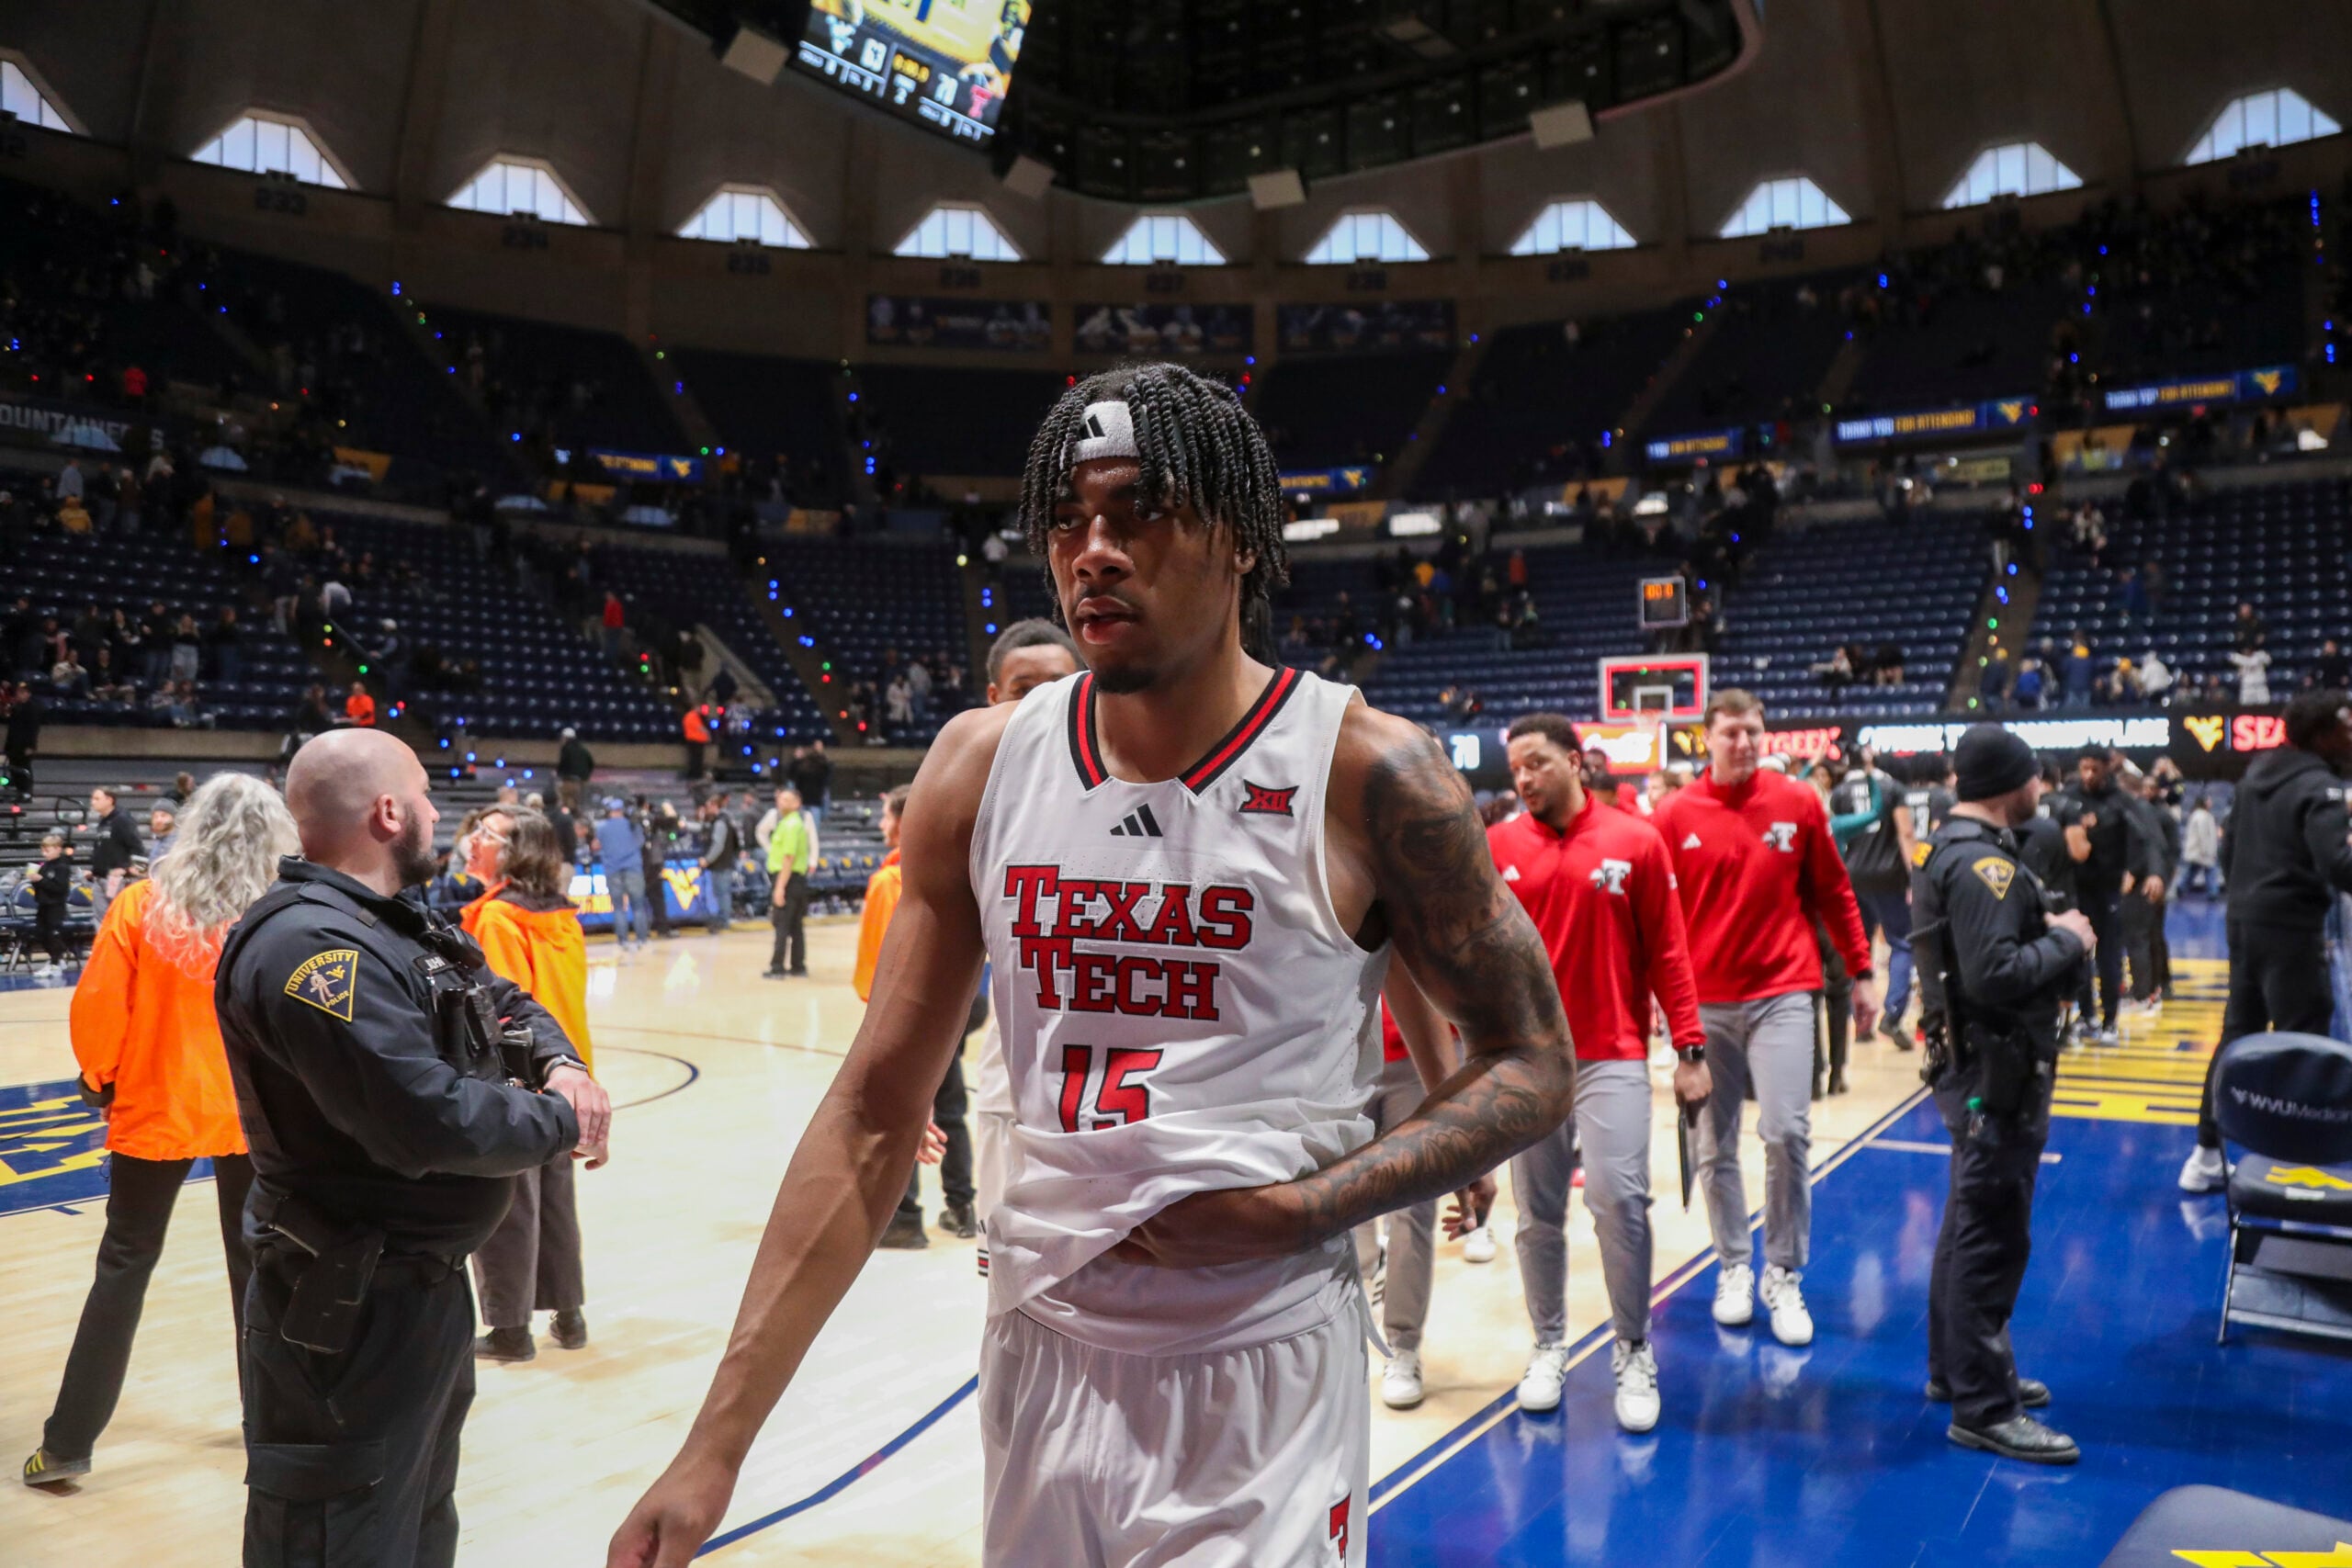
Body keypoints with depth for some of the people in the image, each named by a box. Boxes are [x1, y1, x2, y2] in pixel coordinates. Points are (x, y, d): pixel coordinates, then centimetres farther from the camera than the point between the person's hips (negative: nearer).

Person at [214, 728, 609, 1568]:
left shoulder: (393, 925, 7)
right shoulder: (308, 945, -25)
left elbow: (508, 1002, 15)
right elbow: (432, 1119, -33)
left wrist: (560, 1065, -7)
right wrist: (561, 1122, -17)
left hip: (429, 1286, 10)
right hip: (351, 1312, -10)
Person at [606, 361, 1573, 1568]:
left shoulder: (1364, 772, -13)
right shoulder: (982, 768, -4)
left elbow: (1532, 1068, -4)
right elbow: (873, 1116, -2)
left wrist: (1295, 1213, -17)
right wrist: (717, 1445, -5)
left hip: (1263, 1376, -3)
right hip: (1039, 1355, 4)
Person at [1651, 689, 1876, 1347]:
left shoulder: (1799, 803, 1)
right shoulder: (1674, 816, -2)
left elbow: (1833, 893, 8)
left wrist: (1861, 975, 10)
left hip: (1782, 994, 0)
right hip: (1703, 1000, 1)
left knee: (1786, 1134, -6)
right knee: (1715, 1146, 9)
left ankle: (1784, 1278, 11)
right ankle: (1734, 1269, 25)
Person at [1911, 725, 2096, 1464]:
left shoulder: (1959, 847, 12)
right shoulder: (1983, 862, -22)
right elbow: (1994, 973, -29)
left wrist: (2048, 932, 4)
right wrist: (2066, 939, -15)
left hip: (1980, 1066, 11)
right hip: (1997, 1072, -11)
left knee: (1973, 1223, 21)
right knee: (1993, 1236, -3)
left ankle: (1955, 1366, 34)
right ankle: (1982, 1408, 6)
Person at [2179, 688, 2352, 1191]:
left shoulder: (2257, 773, 10)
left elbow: (2228, 848, 17)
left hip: (2244, 920, 9)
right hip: (2290, 928, -9)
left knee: (2237, 1036, 14)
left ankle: (2206, 1155, 20)